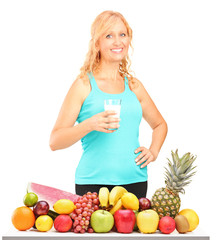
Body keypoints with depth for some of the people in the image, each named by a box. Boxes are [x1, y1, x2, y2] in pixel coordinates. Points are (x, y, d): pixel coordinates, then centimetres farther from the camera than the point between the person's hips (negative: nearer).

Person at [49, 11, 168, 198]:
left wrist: (153, 151, 11)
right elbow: (55, 141, -5)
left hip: (135, 181, 4)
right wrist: (90, 124, -20)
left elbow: (160, 124, 29)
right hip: (93, 182, -4)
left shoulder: (134, 86, 12)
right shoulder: (84, 84, -1)